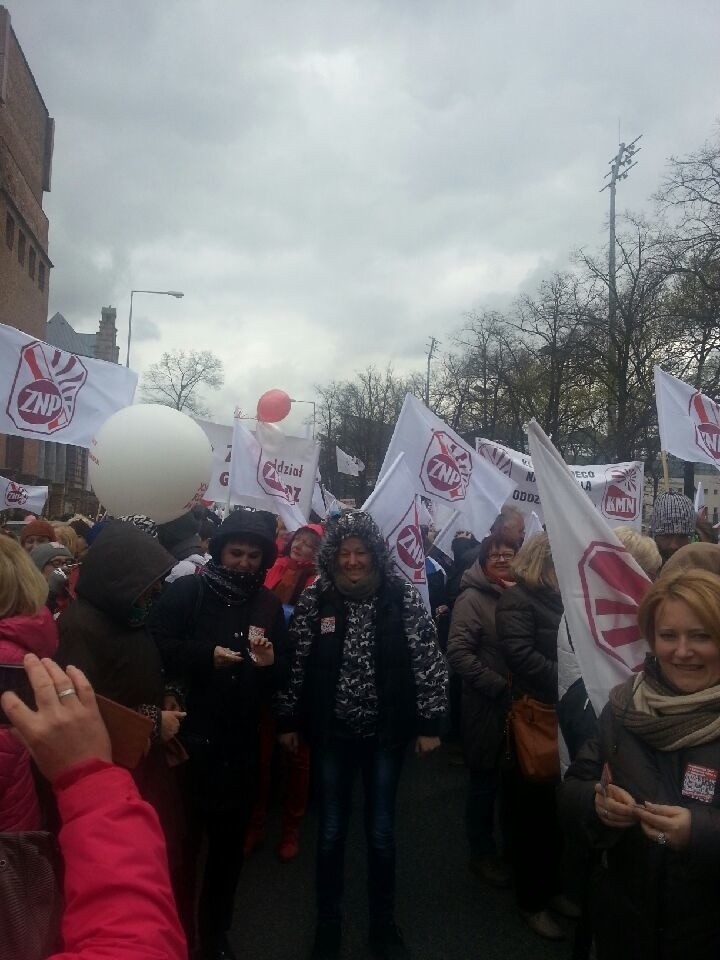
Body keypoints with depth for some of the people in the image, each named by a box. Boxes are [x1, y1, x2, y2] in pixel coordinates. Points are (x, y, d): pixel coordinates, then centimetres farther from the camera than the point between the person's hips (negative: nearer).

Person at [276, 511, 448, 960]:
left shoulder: (403, 596, -10)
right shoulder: (315, 598, -7)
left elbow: (429, 661, -6)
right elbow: (296, 661, 0)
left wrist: (429, 722, -6)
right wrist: (288, 719, 3)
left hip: (387, 732, 0)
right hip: (332, 732, 1)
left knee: (382, 833, 14)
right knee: (331, 832, 14)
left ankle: (384, 924, 36)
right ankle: (328, 924, 36)